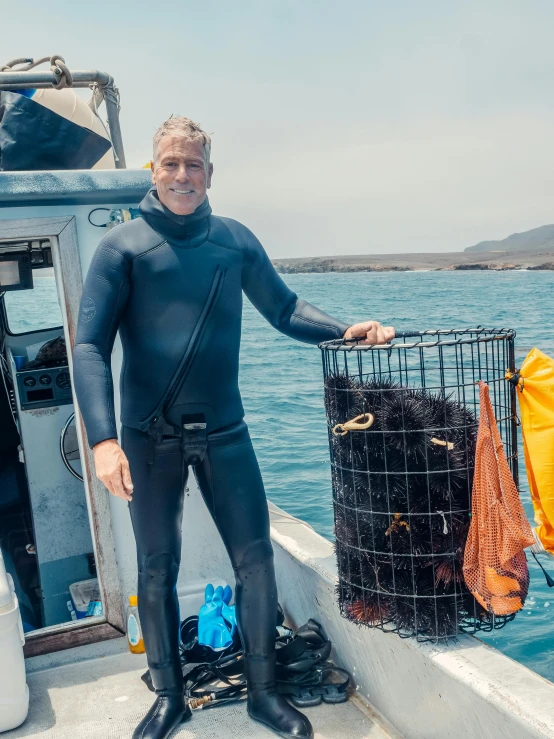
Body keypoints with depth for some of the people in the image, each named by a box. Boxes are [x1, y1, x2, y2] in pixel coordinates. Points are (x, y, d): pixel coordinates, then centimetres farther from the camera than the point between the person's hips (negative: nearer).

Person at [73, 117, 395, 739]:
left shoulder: (235, 240, 5)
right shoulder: (122, 246, -4)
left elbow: (283, 309, 13)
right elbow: (89, 347, -9)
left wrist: (346, 330, -5)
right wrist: (103, 438, -21)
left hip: (224, 431, 2)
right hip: (150, 437, -1)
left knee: (255, 558, 3)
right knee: (157, 569, 10)